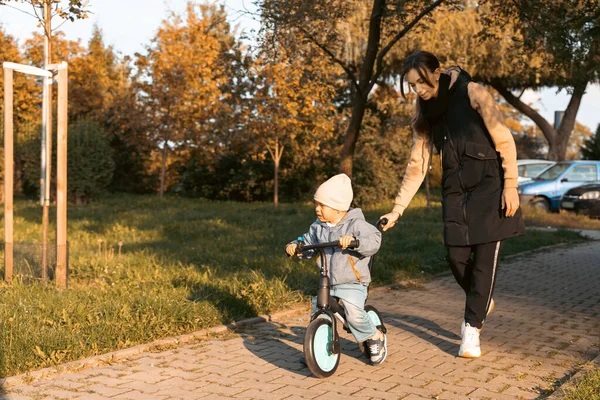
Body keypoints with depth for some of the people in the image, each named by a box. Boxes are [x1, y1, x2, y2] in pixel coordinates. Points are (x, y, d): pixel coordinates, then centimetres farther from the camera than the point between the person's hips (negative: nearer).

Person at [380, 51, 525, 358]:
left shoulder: (471, 93, -10)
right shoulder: (425, 113, 7)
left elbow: (504, 141, -10)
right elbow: (417, 165, 7)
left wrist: (510, 186, -14)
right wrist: (397, 209, 2)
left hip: (489, 186, -5)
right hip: (455, 191, 5)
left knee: (485, 258, -6)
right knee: (457, 258, 0)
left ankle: (472, 328, 4)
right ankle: (481, 303, 30)